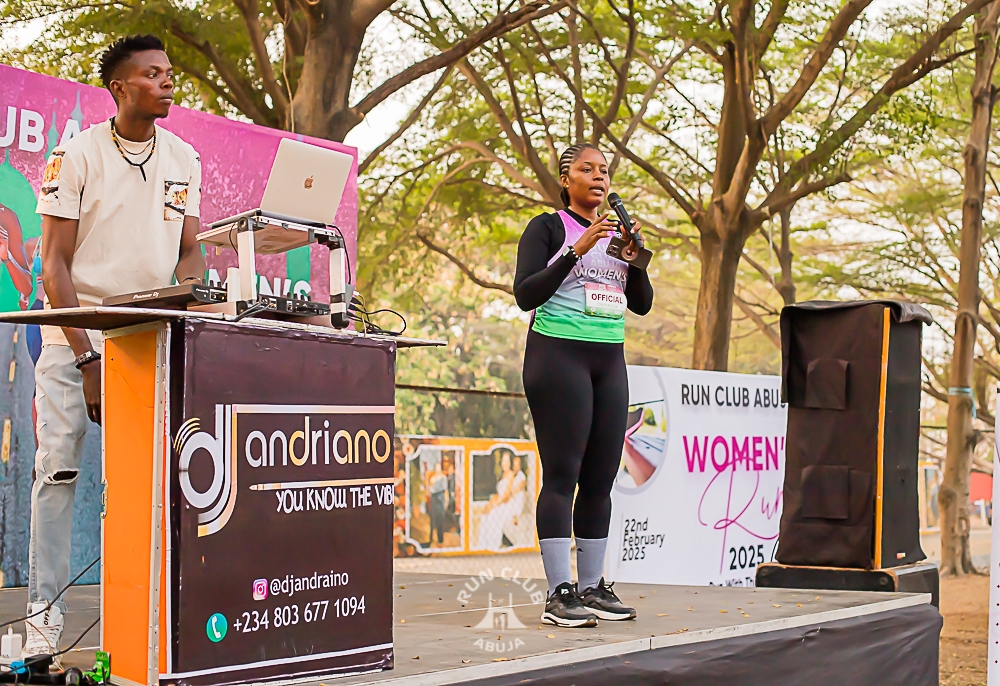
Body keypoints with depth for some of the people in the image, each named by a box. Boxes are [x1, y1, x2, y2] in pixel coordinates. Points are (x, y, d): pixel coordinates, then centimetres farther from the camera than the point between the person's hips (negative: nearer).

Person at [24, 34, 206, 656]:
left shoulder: (185, 159, 10)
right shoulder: (78, 155, -3)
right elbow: (55, 264, -5)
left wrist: (189, 282, -11)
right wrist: (87, 358, -13)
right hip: (78, 328, -3)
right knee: (60, 464, -8)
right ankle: (45, 611, -3)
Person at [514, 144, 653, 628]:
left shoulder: (617, 233, 18)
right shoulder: (548, 228, 1)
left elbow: (643, 303, 14)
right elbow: (526, 295, -10)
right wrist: (577, 250, -17)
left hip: (609, 359, 6)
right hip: (558, 353, -6)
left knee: (601, 478, 4)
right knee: (563, 475, -10)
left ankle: (592, 585, 8)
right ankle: (559, 593, -11)